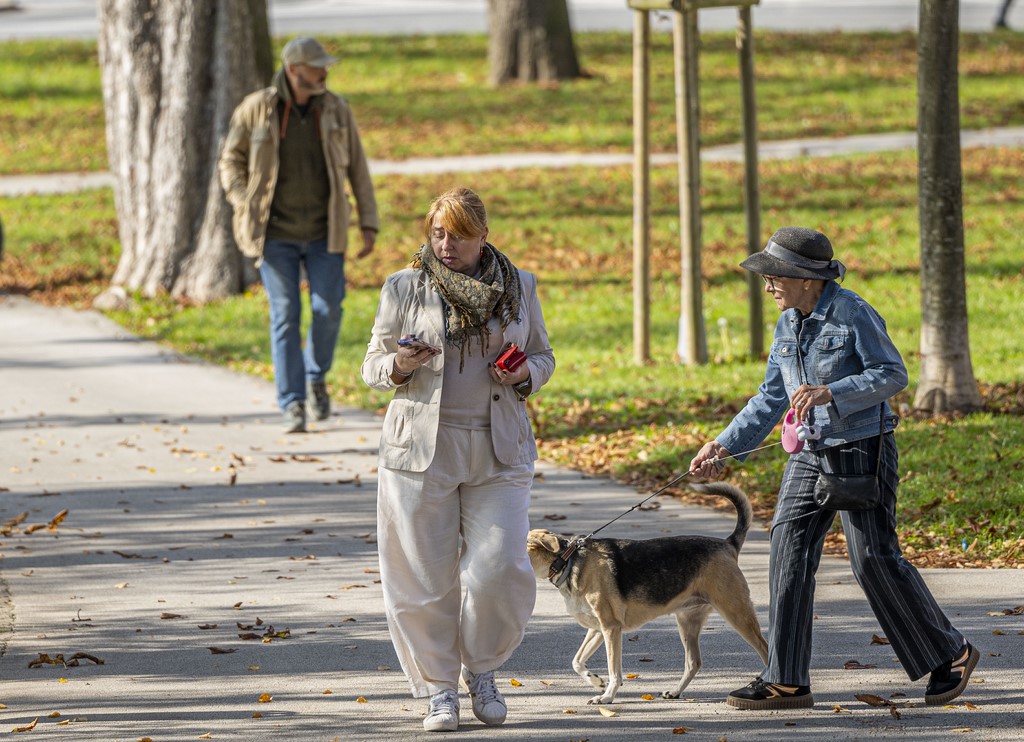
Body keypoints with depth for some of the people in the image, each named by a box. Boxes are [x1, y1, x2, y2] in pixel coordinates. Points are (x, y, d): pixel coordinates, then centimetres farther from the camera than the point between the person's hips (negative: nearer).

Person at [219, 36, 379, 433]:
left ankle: (316, 377, 22)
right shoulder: (257, 109, -7)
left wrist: (369, 226, 0)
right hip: (276, 235, -2)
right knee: (285, 315, -5)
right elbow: (231, 160, 3)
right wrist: (245, 208, -9)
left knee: (328, 310, -6)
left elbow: (357, 170, 4)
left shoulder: (336, 111, -1)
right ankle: (293, 405, 0)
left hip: (323, 235, 2)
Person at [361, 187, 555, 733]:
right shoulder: (404, 289, 3)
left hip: (498, 452, 1)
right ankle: (438, 689, 14)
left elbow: (542, 356, 17)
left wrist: (525, 374, -6)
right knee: (424, 578, -1)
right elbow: (372, 368, 6)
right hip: (420, 447, -1)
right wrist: (400, 365, -16)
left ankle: (481, 670, 17)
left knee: (499, 571, -8)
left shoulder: (519, 287, 7)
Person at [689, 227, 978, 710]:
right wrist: (724, 445, 8)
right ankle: (786, 682, 0)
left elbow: (893, 374, -15)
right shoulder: (787, 325, 9)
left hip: (863, 450, -7)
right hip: (810, 454, 7)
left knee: (875, 559, -6)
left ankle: (950, 655, 11)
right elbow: (771, 398, 15)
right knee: (789, 552, -2)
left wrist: (830, 393, -26)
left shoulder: (853, 313, -13)